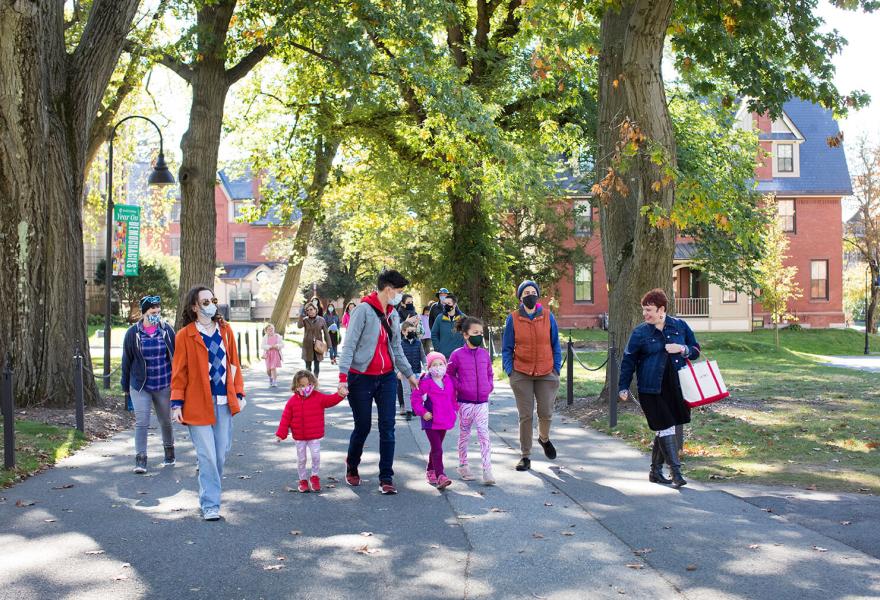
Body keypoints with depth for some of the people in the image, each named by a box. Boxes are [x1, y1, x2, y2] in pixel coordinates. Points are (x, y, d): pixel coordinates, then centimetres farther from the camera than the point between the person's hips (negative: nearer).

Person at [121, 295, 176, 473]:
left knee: (165, 421, 15)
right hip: (140, 386, -1)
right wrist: (126, 386, 6)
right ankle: (140, 459, -4)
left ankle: (169, 451, 35)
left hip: (164, 385, 1)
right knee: (141, 422, -8)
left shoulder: (167, 330, -2)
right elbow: (126, 361, 3)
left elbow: (175, 356, 4)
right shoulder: (133, 333, -4)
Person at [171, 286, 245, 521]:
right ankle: (210, 505, 3)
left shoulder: (225, 330, 9)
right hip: (198, 403, -4)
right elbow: (179, 371, -3)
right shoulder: (184, 335, -4)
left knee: (222, 452, 10)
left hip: (224, 402, 4)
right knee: (207, 456, -5)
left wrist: (239, 393, 9)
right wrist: (177, 403, -6)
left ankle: (210, 492, 29)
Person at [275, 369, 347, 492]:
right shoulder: (292, 401, -4)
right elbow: (286, 418, -3)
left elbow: (331, 400, -17)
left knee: (316, 456, -9)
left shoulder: (318, 397, -5)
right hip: (299, 437, 1)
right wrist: (280, 434, -6)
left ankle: (315, 477, 11)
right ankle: (303, 480, 23)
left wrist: (340, 395, -39)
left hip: (315, 436, -1)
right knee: (301, 459, 8)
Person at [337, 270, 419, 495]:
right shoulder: (364, 310, -12)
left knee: (388, 428, -1)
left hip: (387, 377, 6)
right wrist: (343, 377, -22)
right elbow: (349, 345, -15)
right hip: (361, 378, -5)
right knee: (362, 427, 5)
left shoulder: (393, 315, 10)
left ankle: (386, 478, 6)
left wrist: (409, 374, 20)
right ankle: (351, 468, 31)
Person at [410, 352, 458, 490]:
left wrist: (455, 409, 11)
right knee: (437, 449, -12)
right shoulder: (425, 382, -11)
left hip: (444, 421, 6)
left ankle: (430, 471, 33)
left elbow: (453, 398, 22)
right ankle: (440, 476, -16)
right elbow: (416, 398, -8)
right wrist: (423, 412, -15)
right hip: (430, 422, -6)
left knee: (436, 448, 17)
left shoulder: (449, 381, 7)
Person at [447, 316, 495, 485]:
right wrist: (459, 387, -8)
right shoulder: (457, 354, -6)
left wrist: (489, 386, 3)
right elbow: (449, 374, 3)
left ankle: (487, 471, -7)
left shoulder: (485, 354, 5)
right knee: (464, 435, 11)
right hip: (465, 403, -2)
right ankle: (463, 466, 25)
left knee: (484, 435, -5)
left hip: (482, 403, 2)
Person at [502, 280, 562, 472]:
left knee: (546, 413, 2)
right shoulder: (513, 319, 0)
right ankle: (525, 456, 12)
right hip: (521, 375, -1)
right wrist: (509, 370, -5)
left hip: (546, 374, 1)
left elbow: (555, 345, 8)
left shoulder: (548, 317, 3)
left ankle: (544, 438, 35)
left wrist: (556, 369, 2)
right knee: (525, 416, 2)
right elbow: (507, 348, 5)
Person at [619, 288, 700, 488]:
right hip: (651, 389, -3)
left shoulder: (680, 326, 5)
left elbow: (696, 350, 12)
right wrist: (624, 387, 0)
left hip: (675, 387, 3)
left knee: (662, 430, 11)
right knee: (666, 428, -7)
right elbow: (628, 361, 3)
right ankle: (676, 472, -1)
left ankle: (656, 471, 24)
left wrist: (682, 349, -9)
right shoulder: (639, 333, -2)